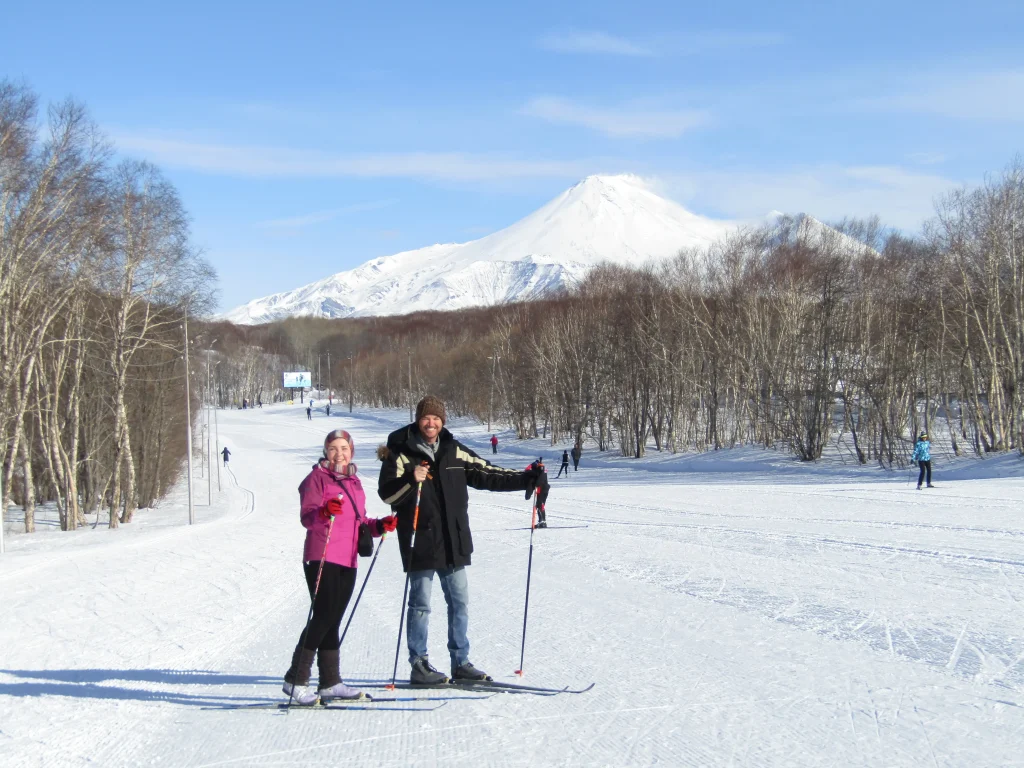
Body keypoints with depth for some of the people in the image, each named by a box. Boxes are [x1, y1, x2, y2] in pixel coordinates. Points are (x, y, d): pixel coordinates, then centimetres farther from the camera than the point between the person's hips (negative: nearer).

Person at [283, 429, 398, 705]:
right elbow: (306, 517, -13)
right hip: (322, 558, -7)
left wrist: (380, 525, 8)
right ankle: (296, 680, -3)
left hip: (348, 560, 7)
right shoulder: (317, 477, -3)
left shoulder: (354, 481, 19)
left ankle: (330, 682, 15)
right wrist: (324, 511, -33)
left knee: (332, 620, 10)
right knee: (324, 617, -10)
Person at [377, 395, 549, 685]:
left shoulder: (454, 451, 9)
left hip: (453, 542, 5)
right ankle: (418, 664, 10)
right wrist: (411, 480, -28)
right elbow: (386, 493, -10)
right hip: (420, 543, -5)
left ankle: (460, 662, 21)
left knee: (460, 602, 10)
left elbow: (486, 474, 13)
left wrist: (526, 478, 8)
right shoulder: (402, 453, -4)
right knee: (420, 604, 1)